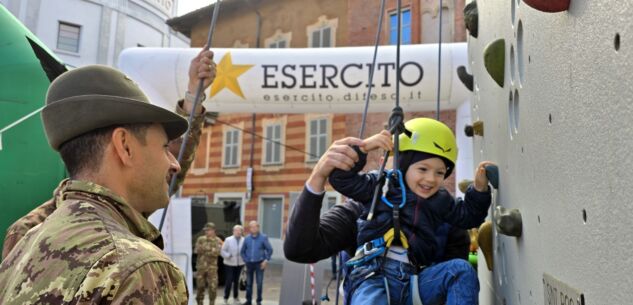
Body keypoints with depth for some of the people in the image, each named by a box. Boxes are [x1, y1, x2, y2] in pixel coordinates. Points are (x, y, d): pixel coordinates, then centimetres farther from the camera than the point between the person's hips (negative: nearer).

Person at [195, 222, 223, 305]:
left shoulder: (218, 241, -1)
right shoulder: (200, 239, 5)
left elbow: (217, 252, -14)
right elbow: (197, 250, -5)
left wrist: (204, 249, -11)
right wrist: (210, 250, -14)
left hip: (212, 267, -2)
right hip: (201, 266, 2)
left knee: (213, 287, -4)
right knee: (200, 286, 8)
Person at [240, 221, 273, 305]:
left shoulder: (263, 237, -6)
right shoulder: (247, 238, 3)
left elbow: (270, 250, -3)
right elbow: (242, 251, 13)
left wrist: (266, 260, -9)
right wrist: (246, 260, 4)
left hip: (259, 263, -3)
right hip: (249, 263, 3)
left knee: (259, 283, -2)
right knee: (249, 283, 10)